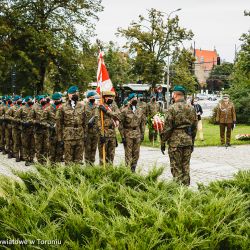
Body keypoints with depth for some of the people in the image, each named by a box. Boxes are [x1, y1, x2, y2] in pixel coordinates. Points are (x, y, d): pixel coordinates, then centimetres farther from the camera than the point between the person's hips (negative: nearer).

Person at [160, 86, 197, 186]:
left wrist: (163, 142, -4)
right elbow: (194, 127, 13)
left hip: (175, 141, -6)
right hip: (188, 140, 6)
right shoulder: (191, 108, 8)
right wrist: (192, 141, 22)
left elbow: (167, 127, -12)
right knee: (186, 167, 12)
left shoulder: (172, 108, -11)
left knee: (176, 167, 2)